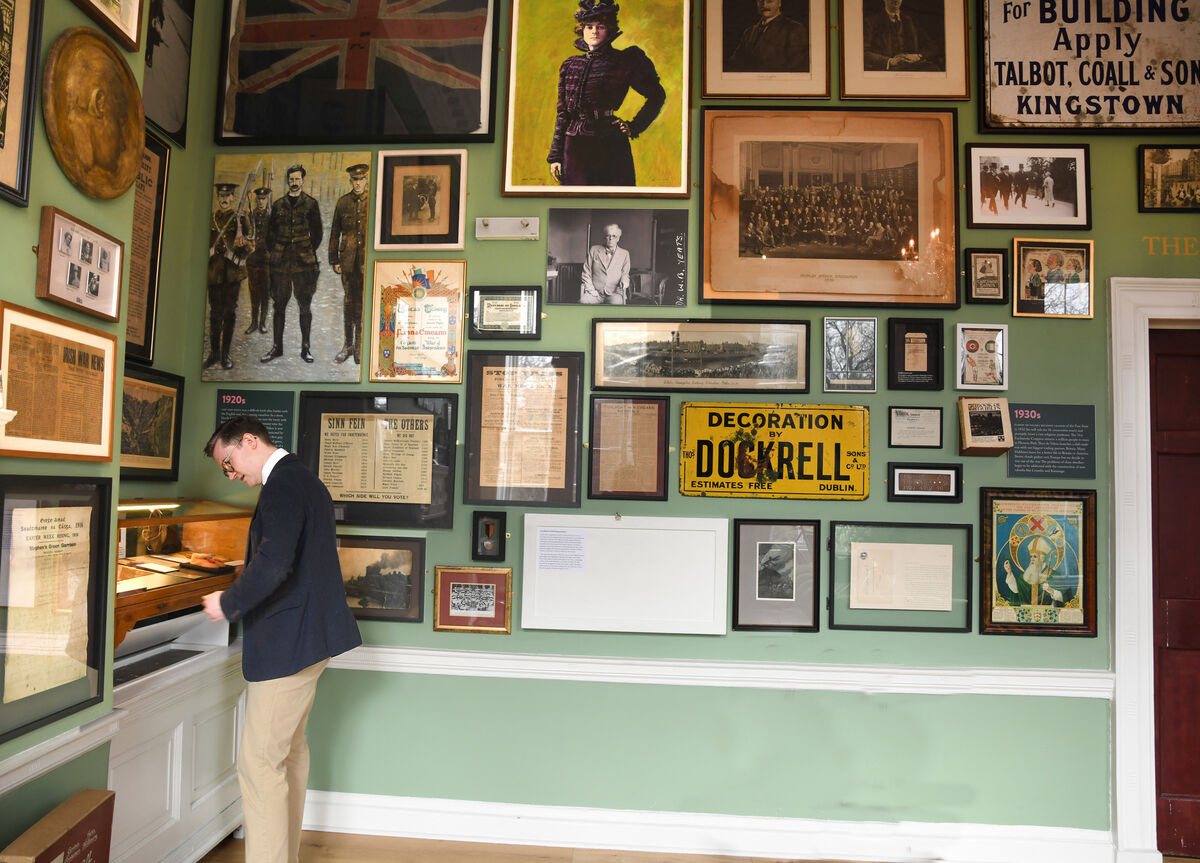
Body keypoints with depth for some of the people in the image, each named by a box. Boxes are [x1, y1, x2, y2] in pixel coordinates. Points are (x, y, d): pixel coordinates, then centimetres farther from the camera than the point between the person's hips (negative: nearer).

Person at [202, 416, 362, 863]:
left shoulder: (282, 484, -17)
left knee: (260, 763, -5)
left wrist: (229, 602, -14)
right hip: (308, 633, 11)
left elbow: (274, 562, -29)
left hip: (287, 641, -11)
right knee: (291, 748, 21)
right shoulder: (304, 479, 16)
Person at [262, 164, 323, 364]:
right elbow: (270, 231, 16)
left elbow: (317, 232, 8)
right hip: (280, 262, 2)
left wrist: (309, 253, 4)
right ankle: (277, 346, 12)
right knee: (279, 304, 4)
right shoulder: (278, 204, 12)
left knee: (305, 306, 0)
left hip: (303, 261, -2)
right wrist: (273, 253, 8)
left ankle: (305, 348, 7)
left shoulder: (310, 203, 6)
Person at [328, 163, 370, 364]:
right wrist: (334, 260, 7)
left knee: (364, 300, -2)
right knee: (349, 299, 7)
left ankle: (360, 345, 7)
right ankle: (348, 344, 15)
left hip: (367, 258, -2)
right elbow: (335, 232, 11)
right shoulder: (343, 202, 8)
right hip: (348, 258, 2)